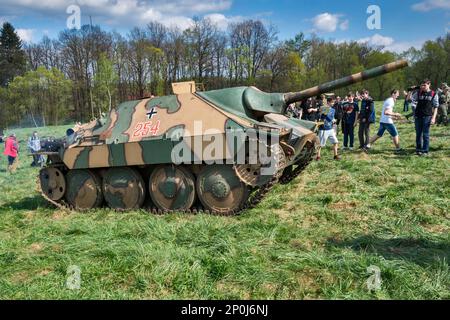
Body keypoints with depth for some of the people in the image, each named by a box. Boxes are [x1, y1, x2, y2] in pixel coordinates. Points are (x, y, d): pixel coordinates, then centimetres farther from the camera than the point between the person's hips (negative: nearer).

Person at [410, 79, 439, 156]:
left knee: (426, 135, -1)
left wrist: (433, 118, -8)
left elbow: (436, 107, -1)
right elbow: (411, 99, 20)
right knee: (418, 134, 10)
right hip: (418, 116, 3)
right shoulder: (418, 93, 4)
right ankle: (418, 149, 21)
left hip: (427, 116, -3)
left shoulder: (434, 94, -1)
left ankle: (425, 151, 6)